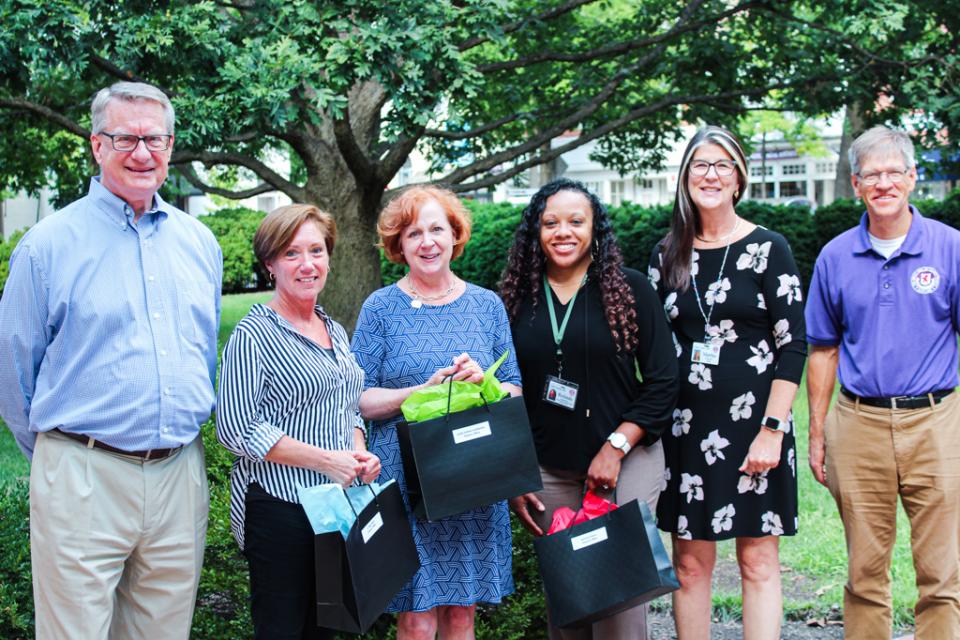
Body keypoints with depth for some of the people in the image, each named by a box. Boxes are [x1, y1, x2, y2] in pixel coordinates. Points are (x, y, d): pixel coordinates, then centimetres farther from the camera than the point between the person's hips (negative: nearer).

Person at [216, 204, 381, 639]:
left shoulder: (335, 333, 13)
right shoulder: (255, 333, -10)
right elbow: (236, 429, -15)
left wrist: (359, 452, 1)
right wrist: (327, 460, -18)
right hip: (280, 505, -7)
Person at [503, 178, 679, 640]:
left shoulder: (629, 289, -2)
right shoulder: (519, 299, 6)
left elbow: (662, 381, -3)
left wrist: (615, 447, -12)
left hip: (626, 460, -2)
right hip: (548, 471, 3)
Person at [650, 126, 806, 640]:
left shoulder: (768, 249, -1)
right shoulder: (667, 258, 9)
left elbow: (793, 346, -5)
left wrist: (772, 429, -11)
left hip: (753, 423, -3)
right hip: (686, 426, 3)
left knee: (758, 559, 2)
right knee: (690, 560, 6)